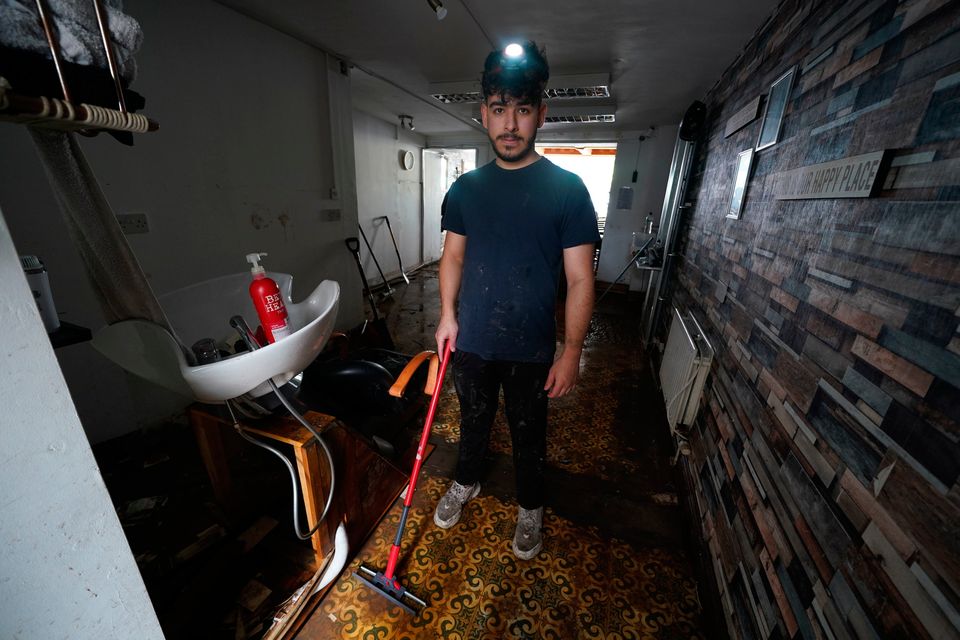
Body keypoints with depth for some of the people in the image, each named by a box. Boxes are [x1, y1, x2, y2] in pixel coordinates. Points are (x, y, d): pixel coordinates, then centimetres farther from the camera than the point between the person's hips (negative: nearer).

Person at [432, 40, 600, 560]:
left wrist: (572, 351, -14)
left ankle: (530, 507, 46)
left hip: (531, 349, -3)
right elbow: (453, 255, 10)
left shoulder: (567, 189, -9)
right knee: (473, 419, 24)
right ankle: (466, 482, 52)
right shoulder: (464, 188, 2)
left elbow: (580, 279, -10)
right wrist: (448, 314, 0)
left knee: (528, 434, 17)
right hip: (470, 342, 3)